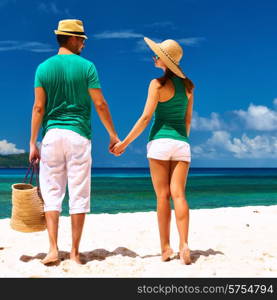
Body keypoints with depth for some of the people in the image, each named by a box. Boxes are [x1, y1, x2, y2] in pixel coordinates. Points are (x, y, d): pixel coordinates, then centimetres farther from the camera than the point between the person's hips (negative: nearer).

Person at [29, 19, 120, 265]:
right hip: (78, 134, -1)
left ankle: (53, 249, 2)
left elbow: (39, 107, 0)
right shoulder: (86, 66, -1)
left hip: (52, 134, 2)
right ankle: (75, 252, 10)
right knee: (79, 194, 4)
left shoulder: (44, 67, 5)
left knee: (52, 192, 7)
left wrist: (33, 142, 3)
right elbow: (100, 104, -4)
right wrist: (113, 135, 5)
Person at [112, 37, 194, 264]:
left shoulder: (158, 84, -7)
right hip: (181, 143, 5)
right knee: (179, 194, 0)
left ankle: (166, 248, 4)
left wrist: (124, 143, -6)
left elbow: (146, 117, -11)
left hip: (160, 141, -4)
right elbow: (188, 120, 15)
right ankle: (184, 245, -11)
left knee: (162, 196, 0)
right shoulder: (187, 85, 10)